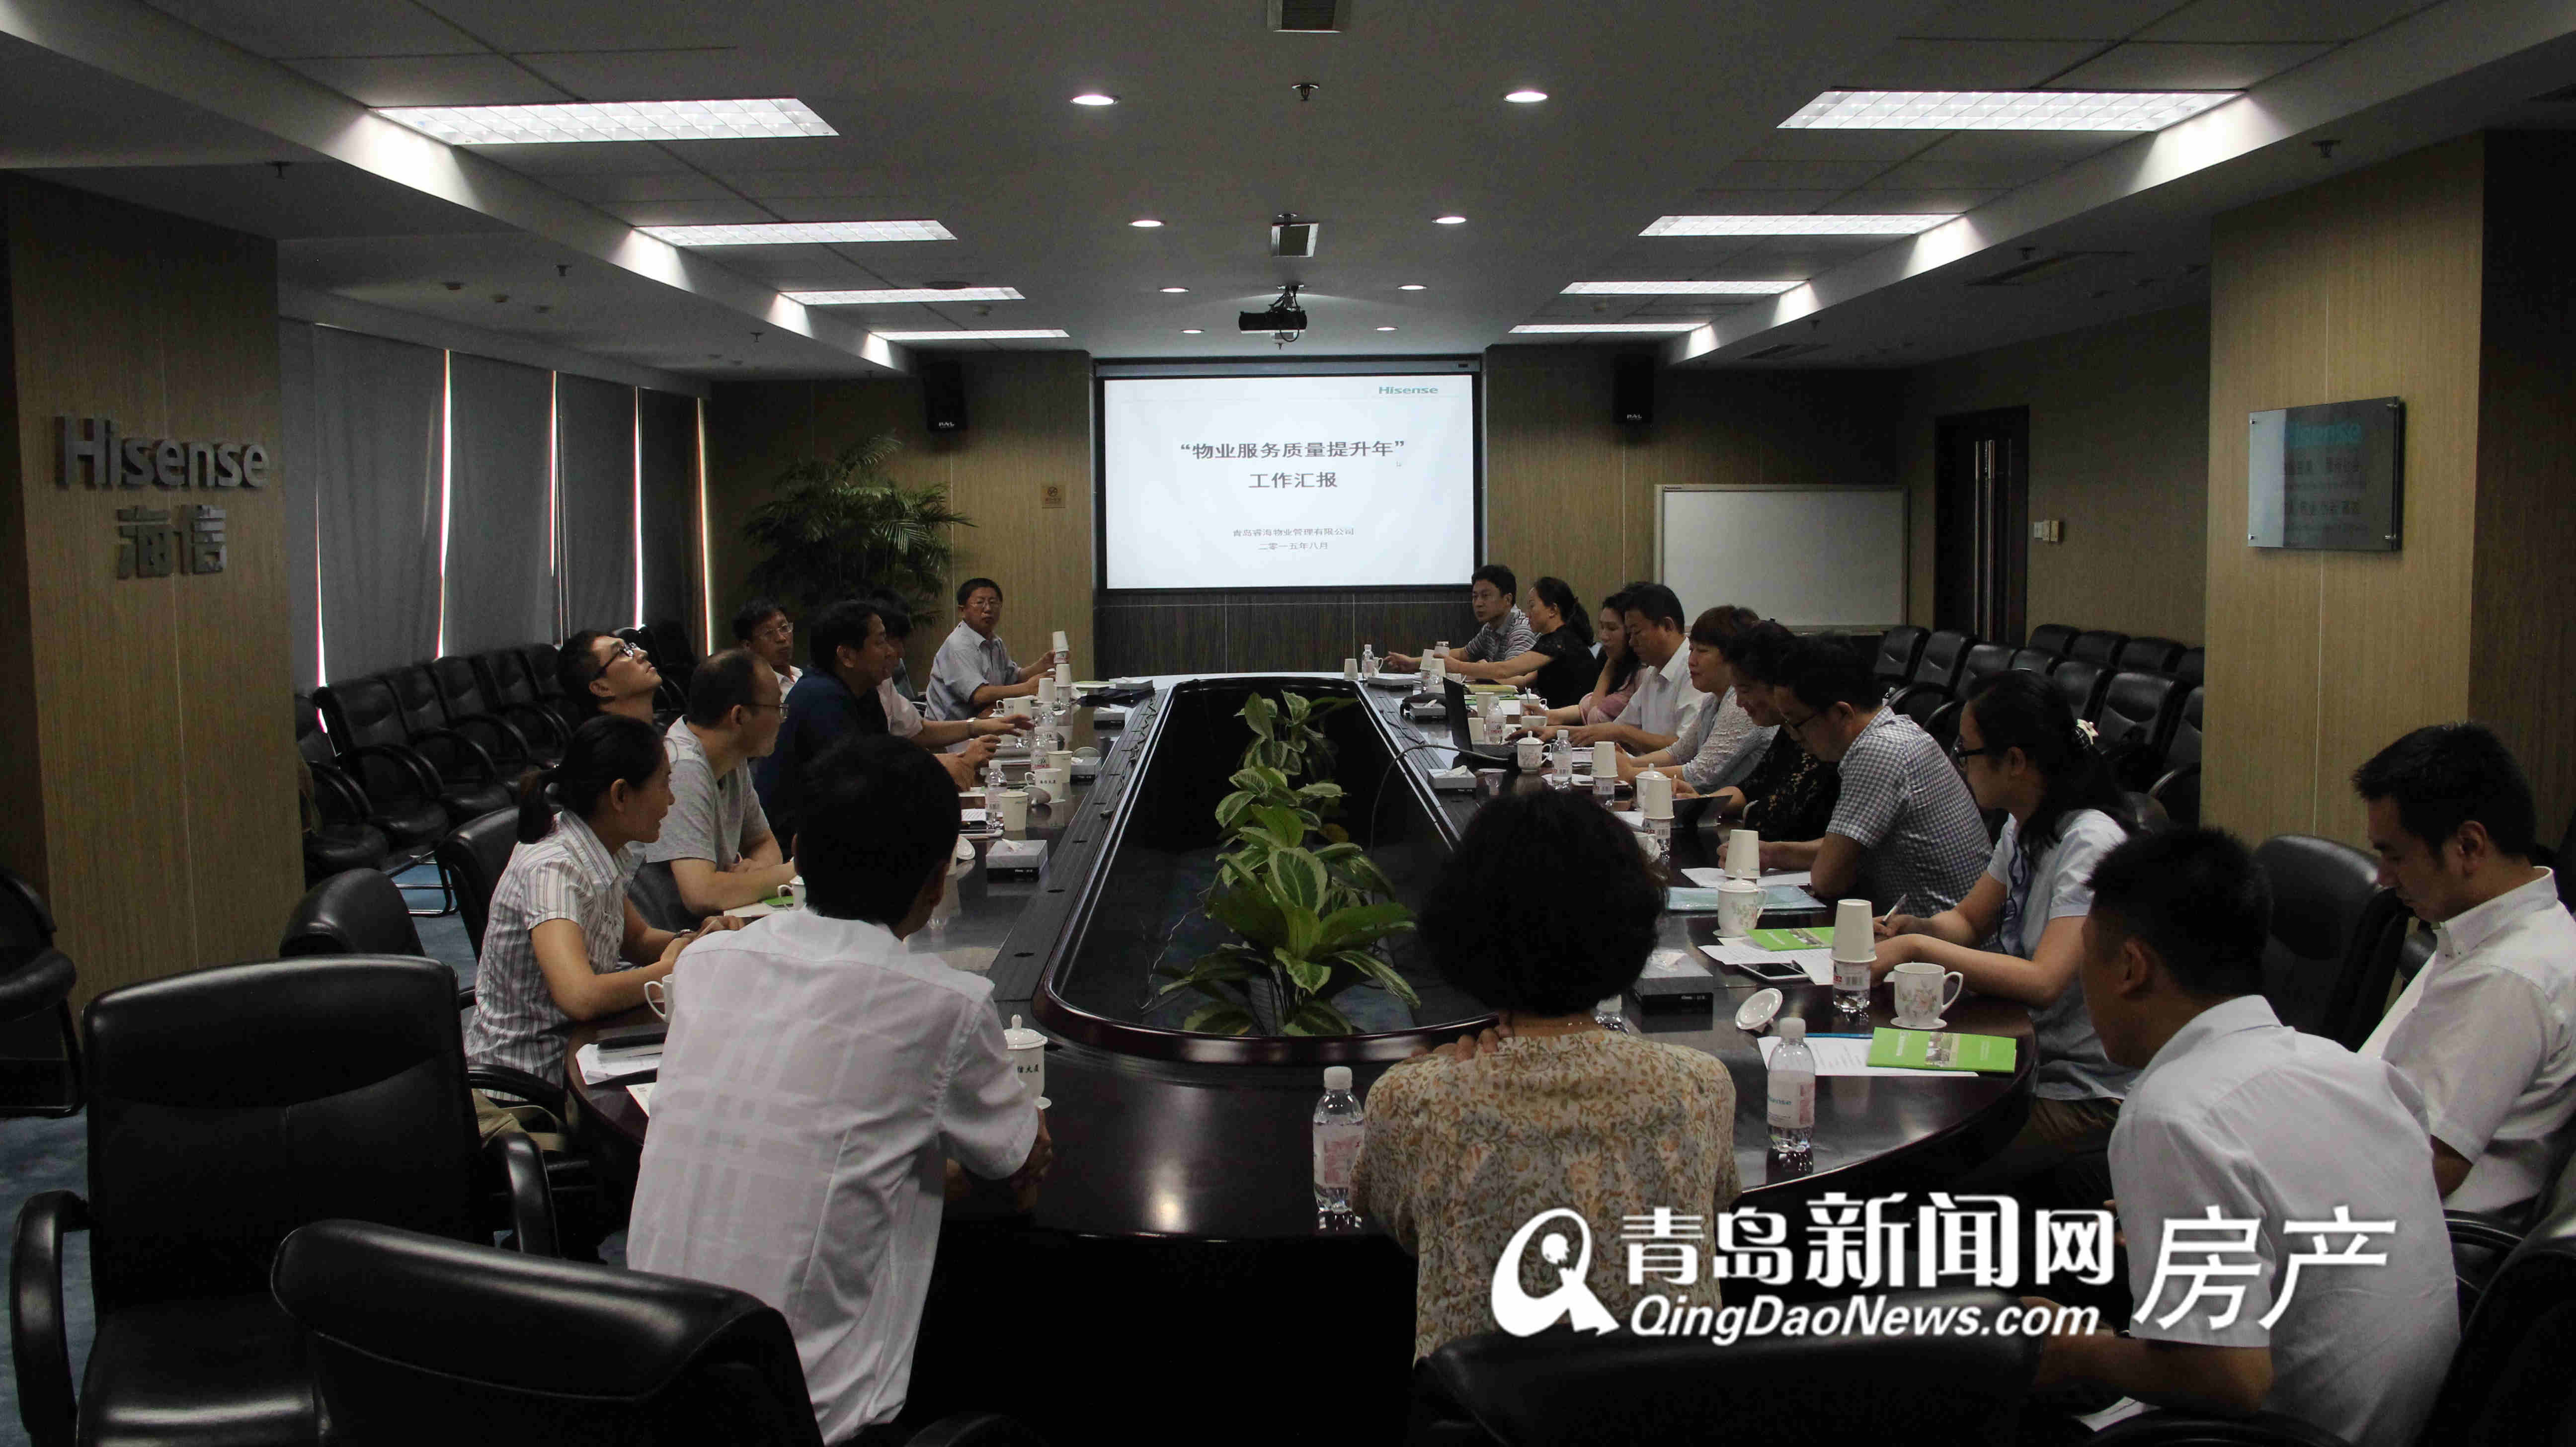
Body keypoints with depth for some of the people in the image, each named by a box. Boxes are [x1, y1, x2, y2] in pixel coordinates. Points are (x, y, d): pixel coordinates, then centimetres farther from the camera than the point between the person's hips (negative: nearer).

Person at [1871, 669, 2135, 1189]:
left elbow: (2043, 982, -31)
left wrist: (1918, 948, -27)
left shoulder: (2090, 843, -21)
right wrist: (1918, 927, -4)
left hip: (2088, 1099, -8)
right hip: (2033, 1059, 8)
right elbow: (1971, 920, 18)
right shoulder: (2024, 825, 6)